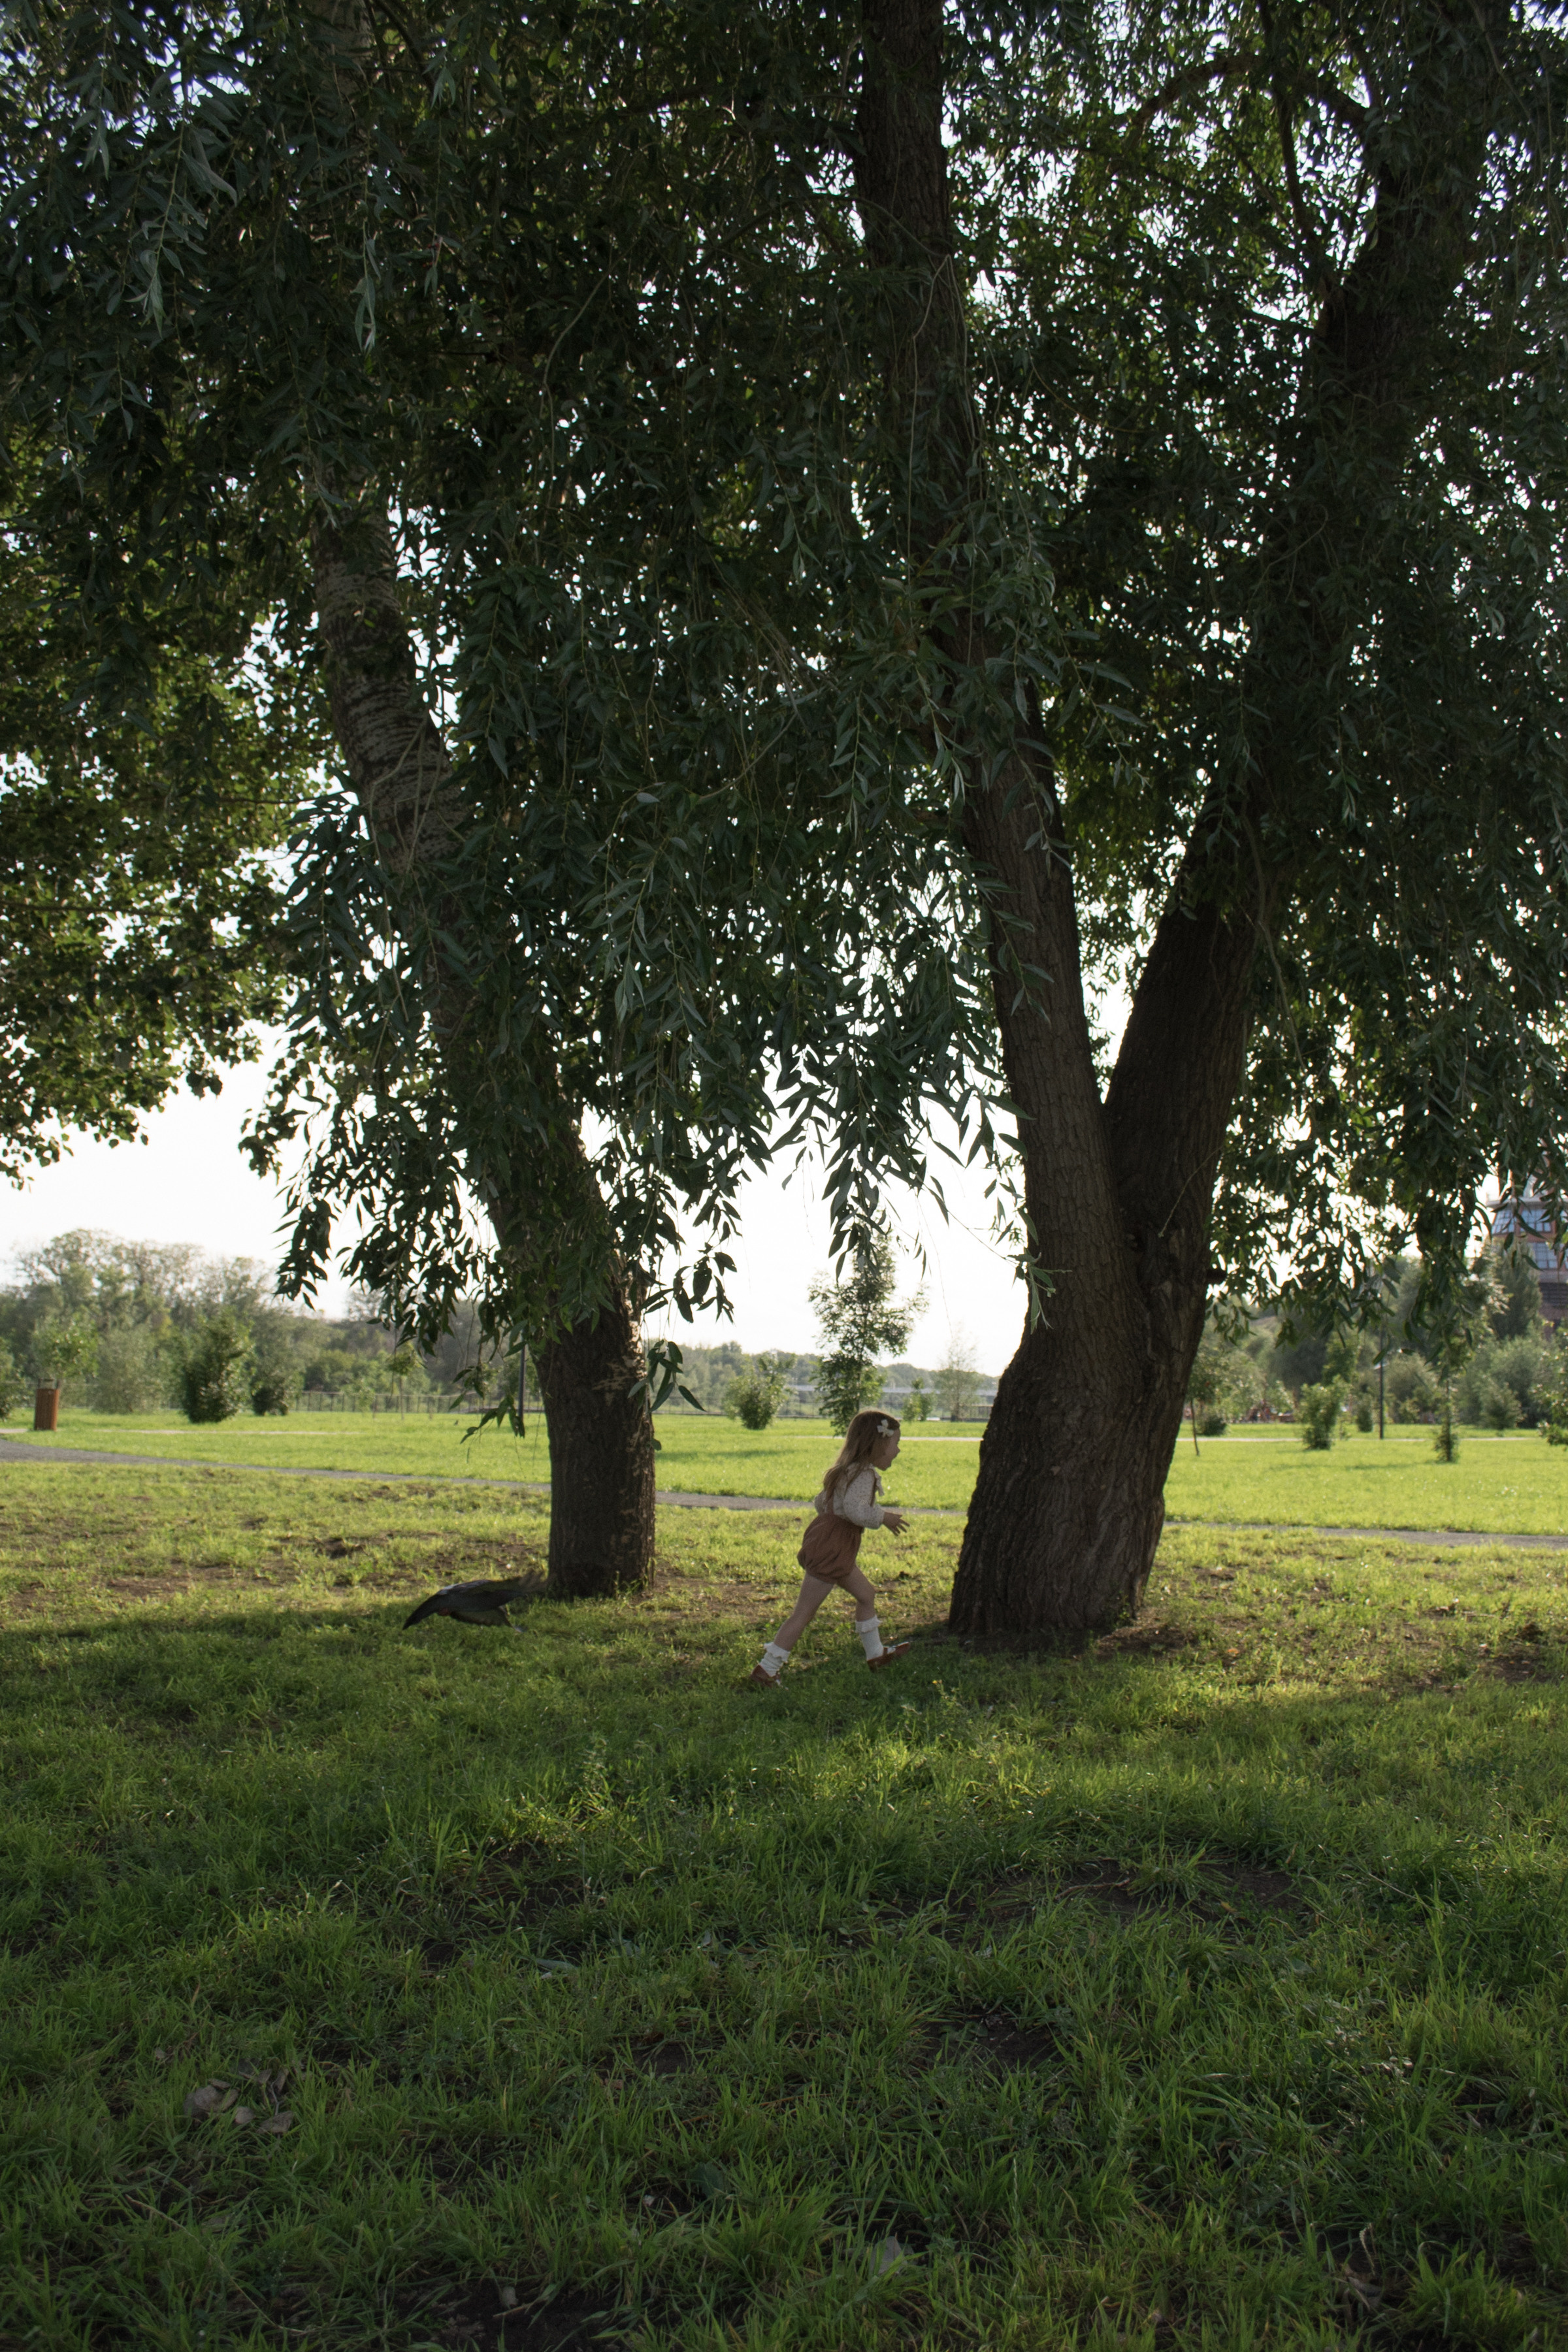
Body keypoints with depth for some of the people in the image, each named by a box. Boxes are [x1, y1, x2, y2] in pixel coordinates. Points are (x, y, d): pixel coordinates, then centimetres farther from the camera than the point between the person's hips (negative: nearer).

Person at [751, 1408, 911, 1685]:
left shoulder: (850, 1470, 15)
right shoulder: (865, 1474, -16)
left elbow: (822, 1502, 19)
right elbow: (855, 1510, -31)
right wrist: (883, 1517, -16)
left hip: (837, 1549, 11)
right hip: (832, 1549, -11)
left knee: (866, 1595, 21)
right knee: (804, 1612, -6)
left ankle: (876, 1653, 38)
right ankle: (767, 1669, -3)